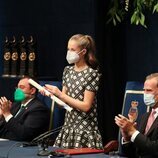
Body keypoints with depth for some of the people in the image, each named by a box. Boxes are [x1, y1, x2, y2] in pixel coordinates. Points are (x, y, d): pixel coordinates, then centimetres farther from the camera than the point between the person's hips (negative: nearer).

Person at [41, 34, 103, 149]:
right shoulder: (68, 71, 8)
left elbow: (86, 106, -15)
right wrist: (52, 93, -7)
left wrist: (60, 94, -15)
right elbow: (64, 101, 12)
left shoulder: (92, 74, -10)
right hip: (68, 126, 6)